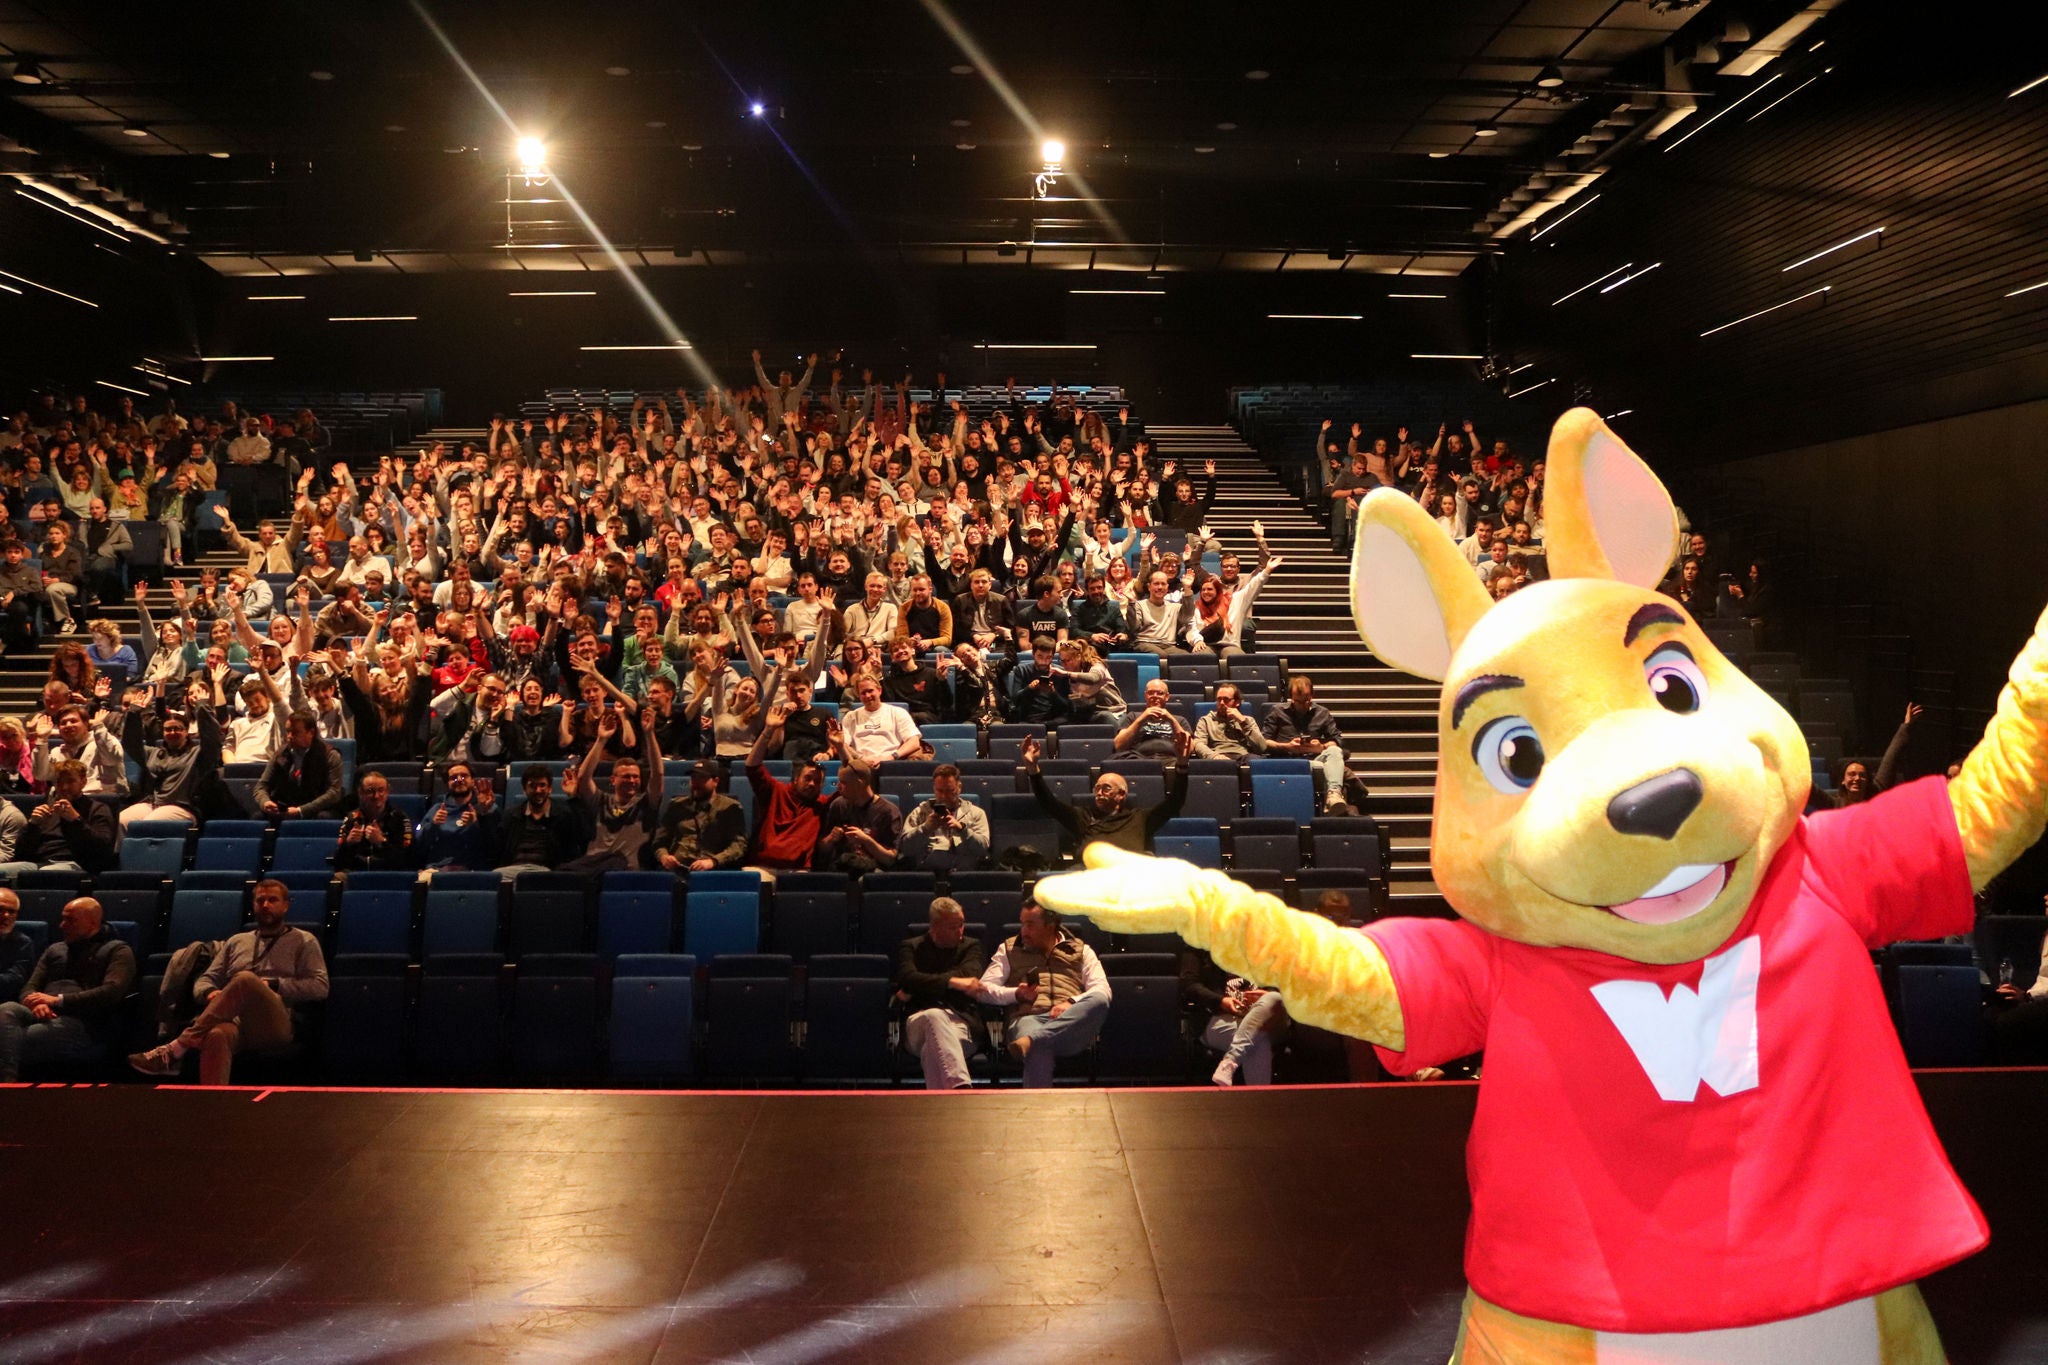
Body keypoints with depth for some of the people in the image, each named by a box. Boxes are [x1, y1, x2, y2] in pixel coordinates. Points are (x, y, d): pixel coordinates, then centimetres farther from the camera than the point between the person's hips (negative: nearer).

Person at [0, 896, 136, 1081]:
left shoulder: (117, 950, 10)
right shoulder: (55, 950, 30)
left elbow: (112, 992, -7)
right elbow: (29, 988, 19)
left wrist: (59, 1000, -13)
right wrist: (37, 1003, -7)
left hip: (86, 1026, -5)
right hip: (45, 1016, 5)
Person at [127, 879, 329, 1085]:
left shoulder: (303, 941, 18)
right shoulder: (236, 942, 30)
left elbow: (320, 987, 5)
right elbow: (204, 981, 24)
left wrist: (273, 985, -6)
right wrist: (210, 993, -1)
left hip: (276, 1027, -3)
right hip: (235, 1021, 3)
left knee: (246, 980, -34)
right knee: (216, 1035, -38)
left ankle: (176, 1049, -32)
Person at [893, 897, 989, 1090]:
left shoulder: (971, 946, 23)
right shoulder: (910, 947, 19)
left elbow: (969, 974, 0)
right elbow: (908, 978, -3)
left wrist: (915, 989, -5)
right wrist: (952, 981, -17)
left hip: (962, 1022, 1)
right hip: (917, 1020, -1)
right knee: (934, 1016, -39)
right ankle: (960, 1086, -57)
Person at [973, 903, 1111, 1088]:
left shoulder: (1081, 950, 24)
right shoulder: (1009, 949, 27)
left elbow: (1102, 991, 9)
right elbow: (983, 989, 16)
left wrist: (1071, 1003, -11)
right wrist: (1016, 994, -3)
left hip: (1072, 1022, 1)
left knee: (1099, 1001, -35)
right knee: (1039, 1049, -41)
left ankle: (1030, 1040, -46)